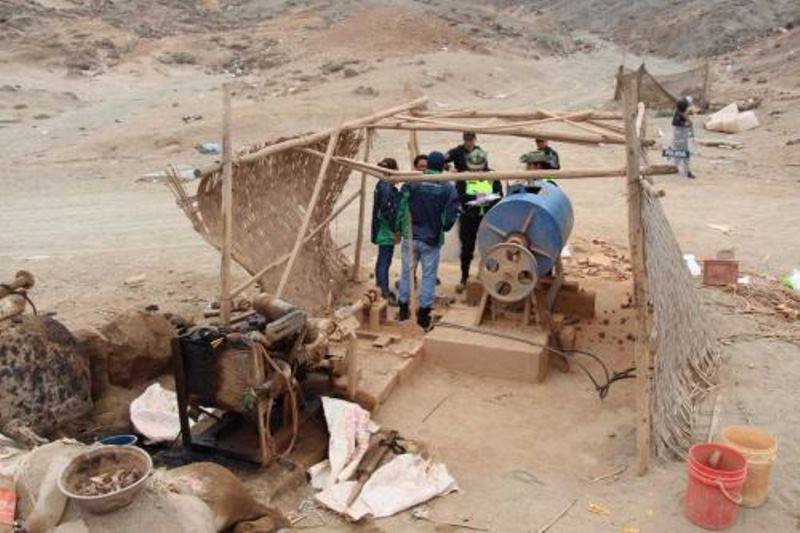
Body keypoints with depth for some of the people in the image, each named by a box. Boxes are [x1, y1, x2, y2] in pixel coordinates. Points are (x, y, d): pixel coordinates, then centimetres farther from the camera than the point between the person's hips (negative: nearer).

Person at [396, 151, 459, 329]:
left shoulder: (412, 182, -5)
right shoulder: (448, 188, -6)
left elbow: (401, 207, -5)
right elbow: (451, 215, -6)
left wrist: (400, 228, 8)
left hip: (410, 237, 1)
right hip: (433, 240, -1)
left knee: (406, 272, 14)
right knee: (429, 275, 8)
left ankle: (403, 311, 22)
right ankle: (423, 315, 12)